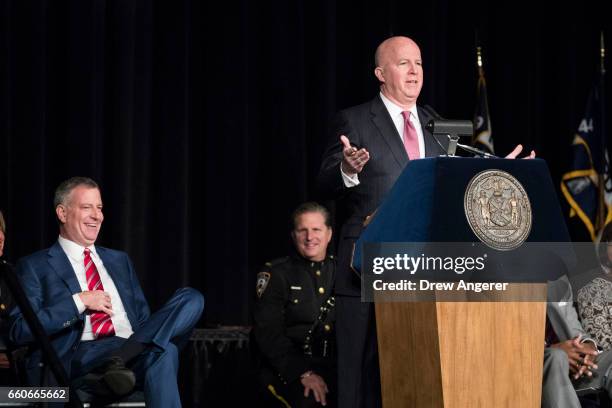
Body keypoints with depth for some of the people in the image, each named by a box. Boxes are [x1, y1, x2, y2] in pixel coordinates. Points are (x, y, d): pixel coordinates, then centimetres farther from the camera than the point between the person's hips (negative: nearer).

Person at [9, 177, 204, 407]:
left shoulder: (120, 261, 31)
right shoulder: (34, 267, 12)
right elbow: (19, 330, -1)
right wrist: (79, 301, -7)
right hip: (76, 360, -7)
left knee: (191, 299, -22)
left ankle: (118, 362, -34)